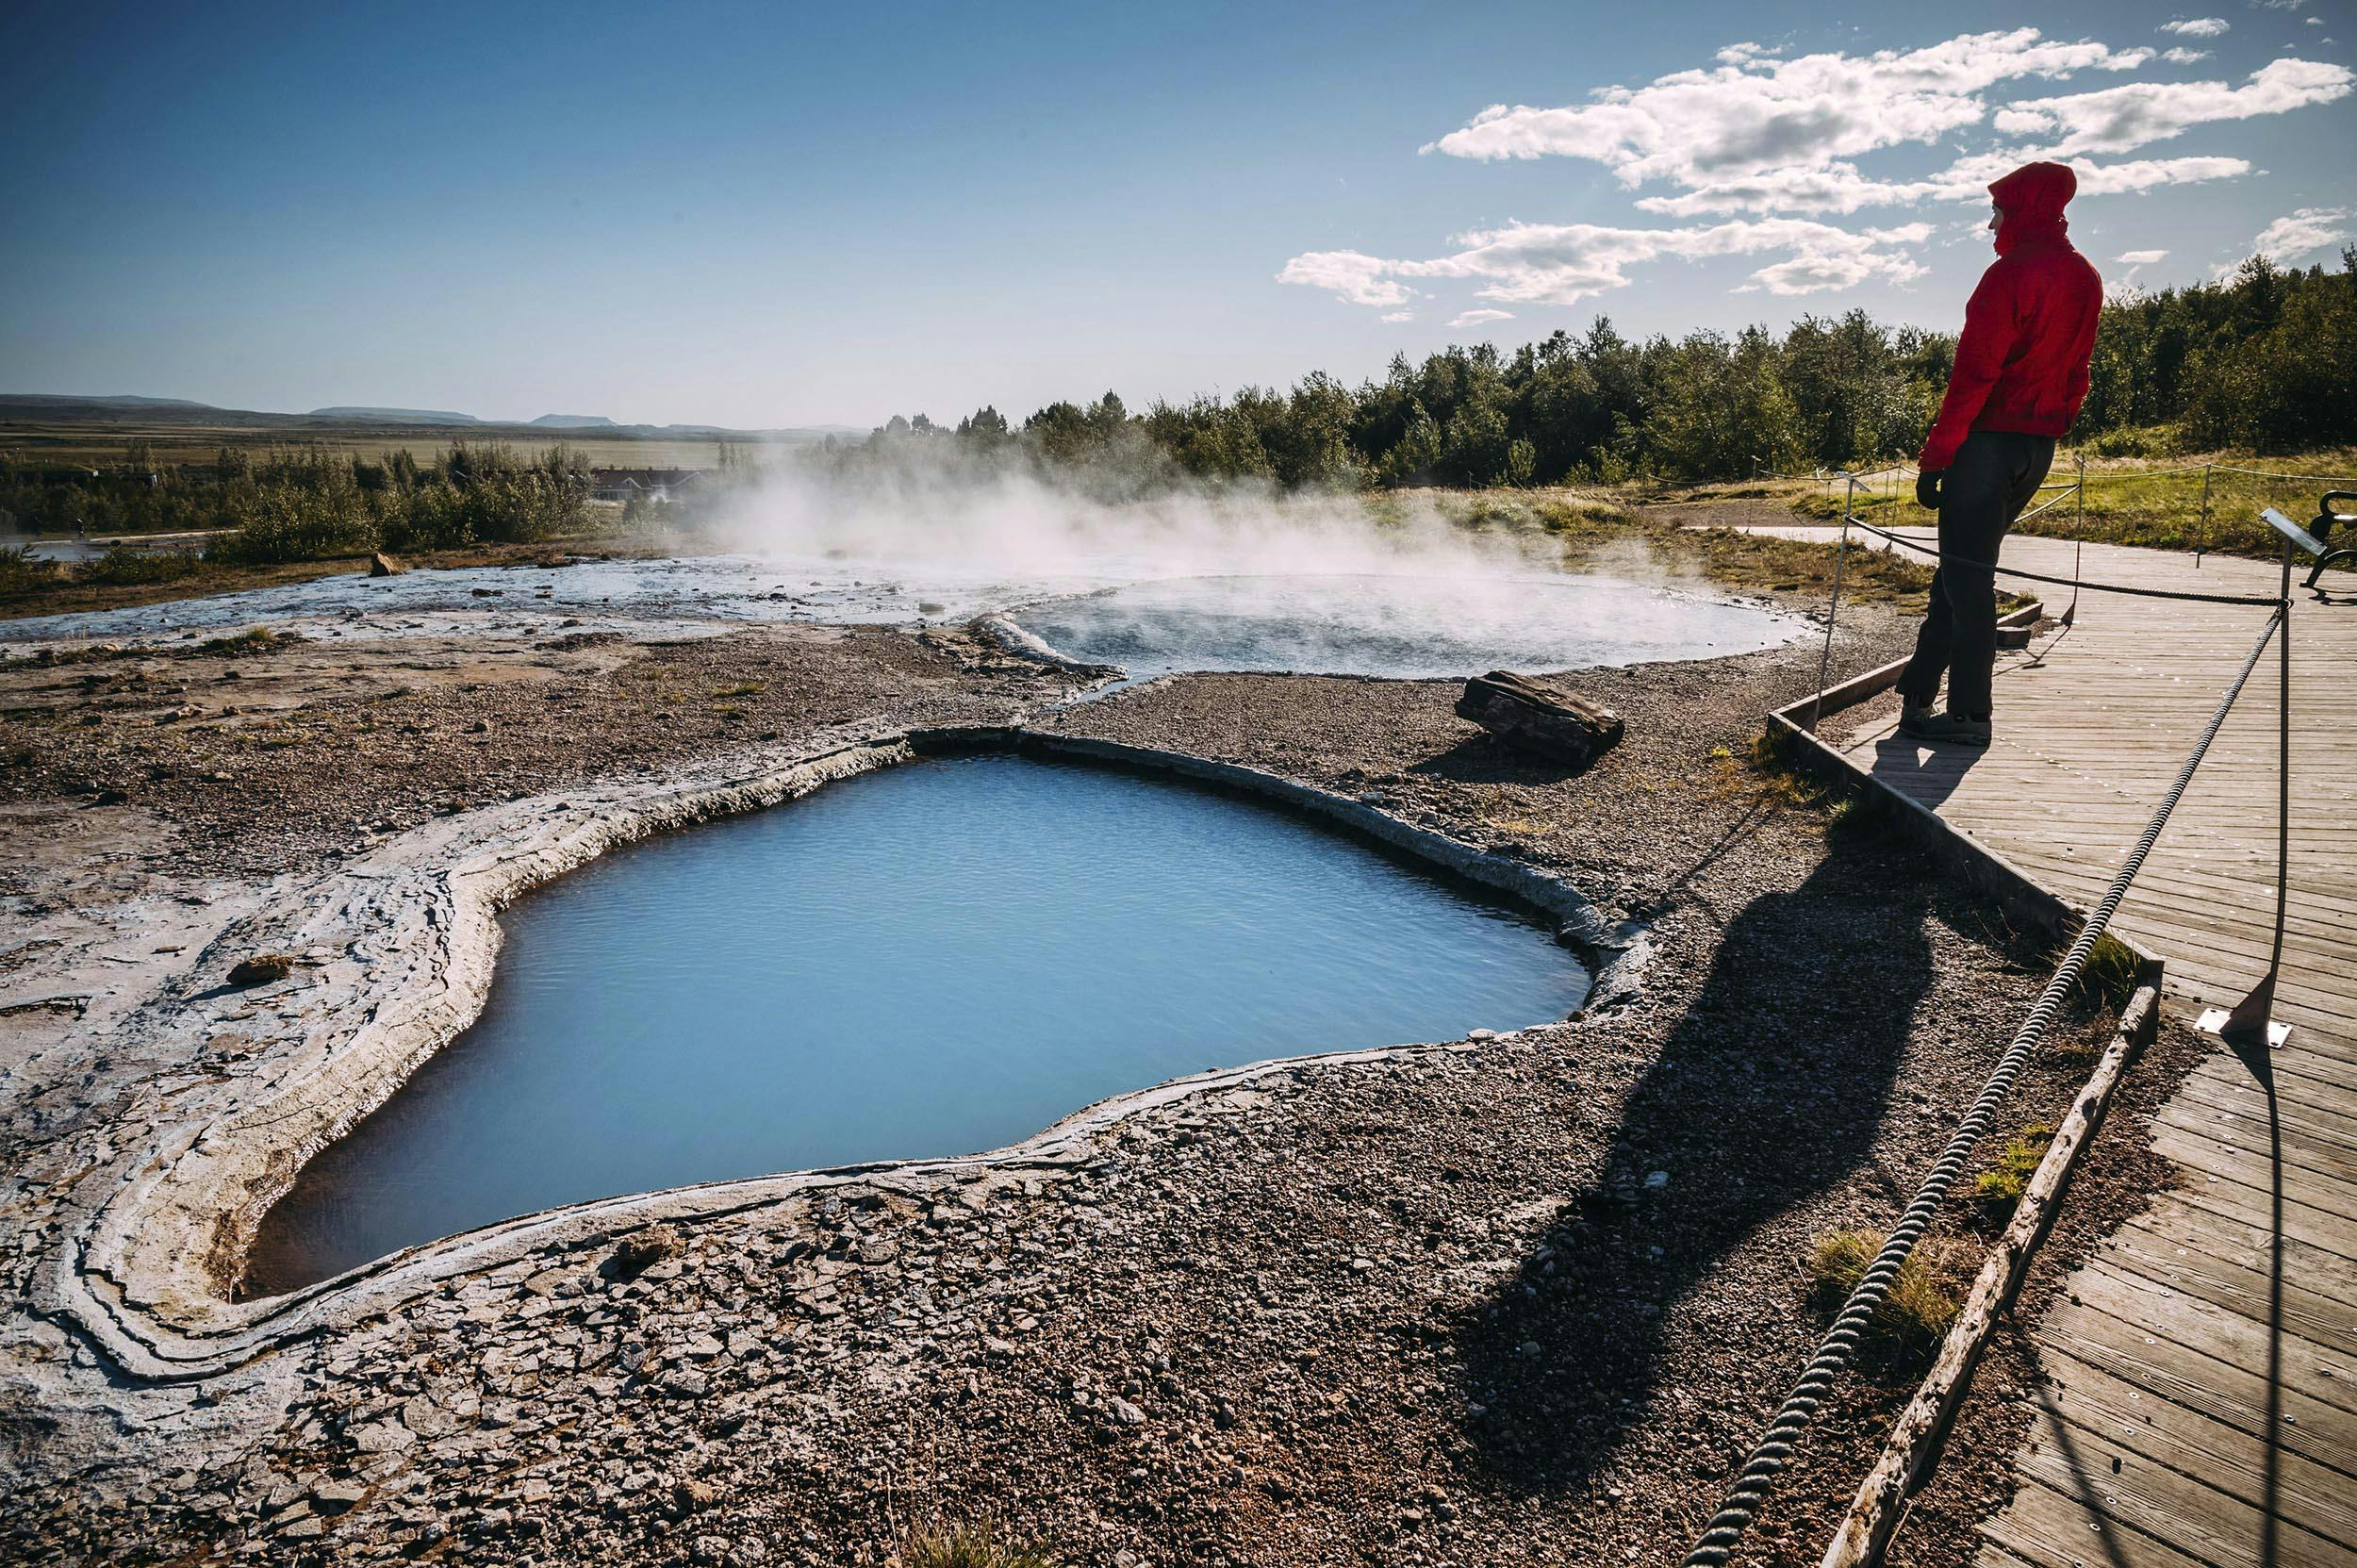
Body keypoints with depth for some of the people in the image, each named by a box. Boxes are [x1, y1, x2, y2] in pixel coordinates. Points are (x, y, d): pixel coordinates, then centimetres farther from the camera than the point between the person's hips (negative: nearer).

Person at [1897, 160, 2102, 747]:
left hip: (1989, 439, -8)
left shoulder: (2010, 274, -12)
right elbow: (2077, 373, 16)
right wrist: (2051, 429, 22)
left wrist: (1935, 456, -16)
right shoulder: (2085, 279, 14)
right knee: (1967, 569, 14)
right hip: (2039, 447, 9)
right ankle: (1918, 694, 17)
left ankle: (1969, 714, -2)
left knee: (1965, 574, -4)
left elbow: (1974, 373, -17)